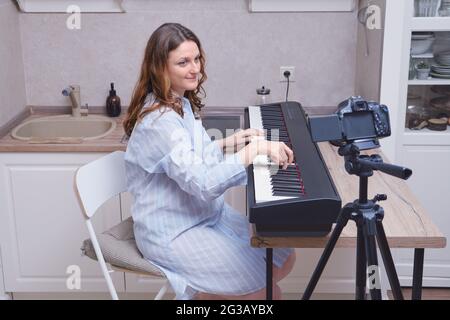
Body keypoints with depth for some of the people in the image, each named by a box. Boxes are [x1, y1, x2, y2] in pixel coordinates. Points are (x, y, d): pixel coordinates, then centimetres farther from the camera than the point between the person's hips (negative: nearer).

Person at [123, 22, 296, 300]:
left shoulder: (180, 104, 6)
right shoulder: (160, 121, -25)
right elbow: (202, 185, -32)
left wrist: (229, 142, 7)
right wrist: (253, 150, -33)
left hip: (207, 214, 9)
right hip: (174, 233, -9)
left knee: (284, 259, 9)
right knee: (267, 290, -12)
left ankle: (205, 289, 20)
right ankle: (196, 293, 11)